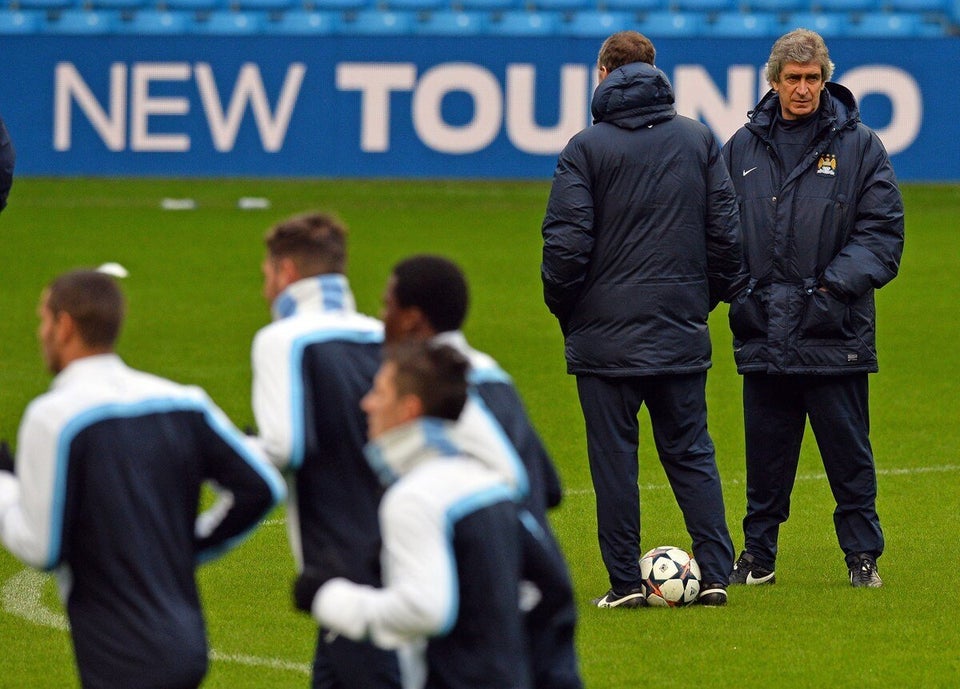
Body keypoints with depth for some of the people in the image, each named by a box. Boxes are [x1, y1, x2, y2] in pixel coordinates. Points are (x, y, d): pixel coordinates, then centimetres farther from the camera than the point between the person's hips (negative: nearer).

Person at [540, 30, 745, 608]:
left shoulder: (587, 148, -7)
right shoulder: (700, 141, 5)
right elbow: (726, 232, 6)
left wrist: (564, 306, 5)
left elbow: (567, 242, -10)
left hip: (605, 333, -3)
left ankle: (626, 582, 2)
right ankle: (715, 574, 3)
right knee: (692, 453, 11)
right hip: (682, 332, 4)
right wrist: (709, 295, 17)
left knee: (614, 459, 2)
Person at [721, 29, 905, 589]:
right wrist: (737, 289, 0)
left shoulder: (859, 146, 2)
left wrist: (838, 284, -13)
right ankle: (758, 556, 16)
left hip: (836, 332, -2)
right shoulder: (743, 148, 10)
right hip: (764, 331, 2)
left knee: (848, 452, 2)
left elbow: (883, 232, 0)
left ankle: (863, 555, 11)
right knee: (765, 453, 8)